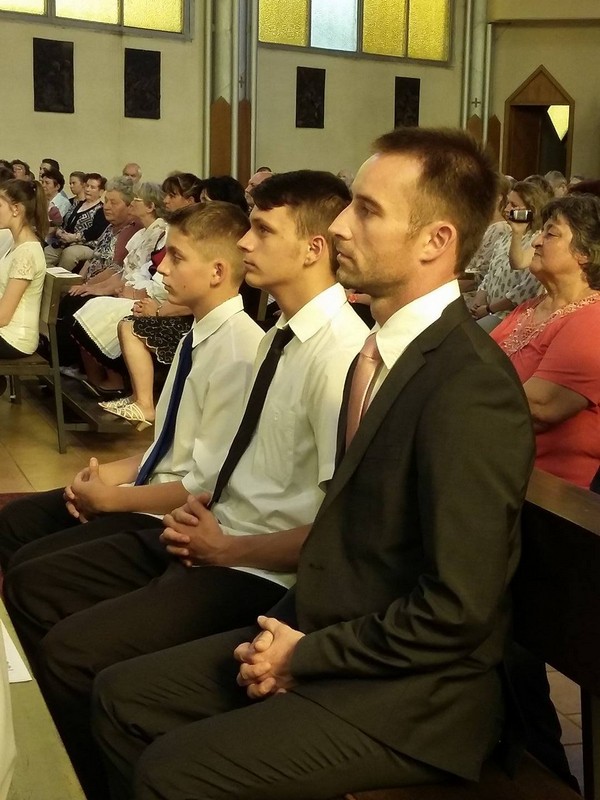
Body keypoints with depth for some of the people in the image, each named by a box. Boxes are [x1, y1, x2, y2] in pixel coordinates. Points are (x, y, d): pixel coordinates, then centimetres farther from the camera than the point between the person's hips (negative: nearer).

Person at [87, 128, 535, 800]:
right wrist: (286, 630, -4)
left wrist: (306, 655, -14)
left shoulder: (472, 386, -23)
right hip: (326, 637, 9)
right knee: (121, 695, 7)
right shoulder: (381, 353, 7)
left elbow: (458, 609, -24)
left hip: (413, 695, -8)